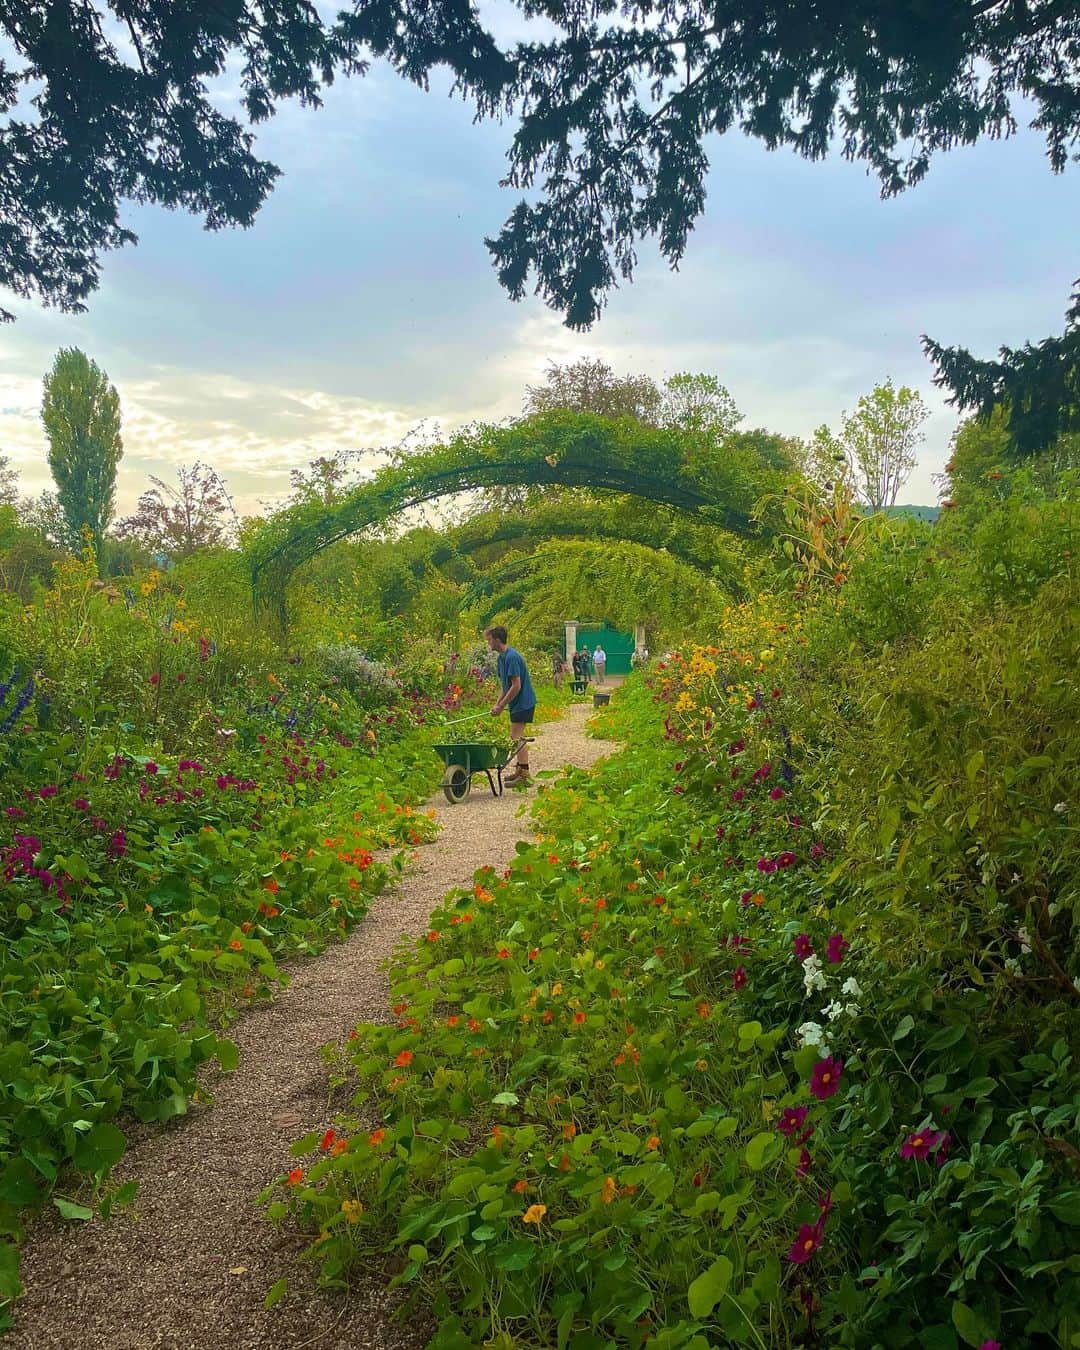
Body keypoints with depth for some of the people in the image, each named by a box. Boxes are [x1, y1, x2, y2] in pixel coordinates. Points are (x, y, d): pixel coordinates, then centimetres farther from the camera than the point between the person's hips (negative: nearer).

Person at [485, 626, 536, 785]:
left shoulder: (512, 657, -21)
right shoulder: (502, 657, 10)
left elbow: (516, 686, -23)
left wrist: (501, 706, -17)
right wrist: (498, 704, 9)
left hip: (523, 703, -10)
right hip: (518, 703, 10)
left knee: (517, 738, -9)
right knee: (517, 738, 14)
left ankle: (524, 775, -5)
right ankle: (520, 771, 23)